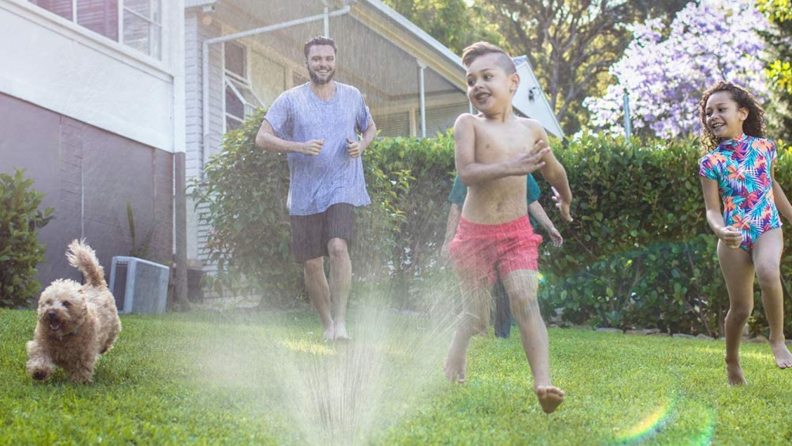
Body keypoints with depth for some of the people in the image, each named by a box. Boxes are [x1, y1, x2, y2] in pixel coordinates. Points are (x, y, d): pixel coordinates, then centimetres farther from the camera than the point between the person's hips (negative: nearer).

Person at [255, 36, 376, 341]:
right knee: (312, 263, 5)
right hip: (305, 193, 1)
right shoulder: (290, 100, 0)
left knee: (338, 247, -23)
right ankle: (326, 322, 25)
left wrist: (362, 145, 0)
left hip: (342, 187, 0)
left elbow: (370, 127, 24)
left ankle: (341, 321, -16)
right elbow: (262, 138, -3)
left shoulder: (352, 96, 7)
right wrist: (299, 147, -19)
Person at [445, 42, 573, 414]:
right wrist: (509, 167, -35)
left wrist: (565, 198, 39)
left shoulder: (531, 130, 4)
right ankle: (455, 359, 41)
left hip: (517, 232, 1)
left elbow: (552, 169, 23)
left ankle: (543, 383, -24)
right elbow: (466, 172, -21)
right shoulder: (468, 124, -6)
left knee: (525, 301, -16)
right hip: (475, 233, -1)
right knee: (475, 314, 11)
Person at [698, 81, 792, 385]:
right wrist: (720, 231, -29)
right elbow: (712, 209, -7)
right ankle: (732, 361, 30)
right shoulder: (711, 162, -5)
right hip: (735, 237, -1)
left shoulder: (764, 146, 2)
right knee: (741, 308, 2)